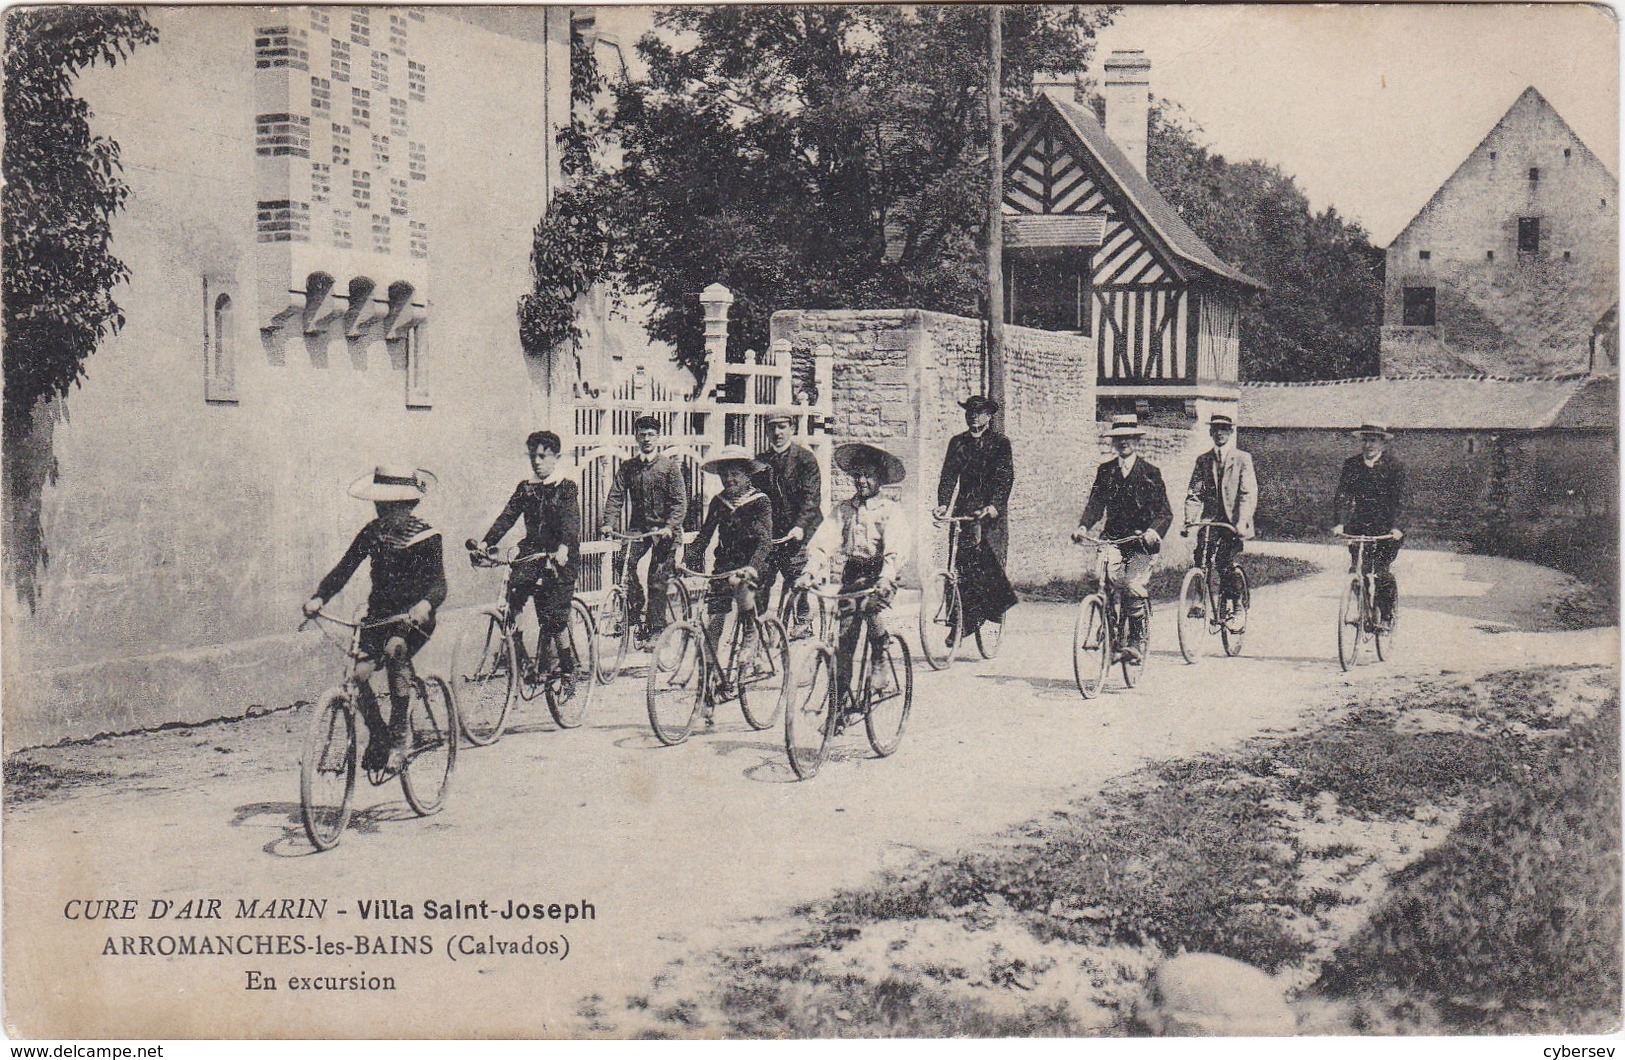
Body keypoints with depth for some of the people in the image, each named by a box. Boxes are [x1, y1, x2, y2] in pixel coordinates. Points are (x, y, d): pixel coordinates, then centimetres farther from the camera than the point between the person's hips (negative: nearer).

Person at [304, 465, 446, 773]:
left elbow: (438, 582, -19)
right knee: (360, 672, -18)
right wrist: (319, 597, -20)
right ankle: (378, 737, 4)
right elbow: (345, 568, -2)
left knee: (395, 649, -35)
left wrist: (425, 604, -42)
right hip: (379, 613, 4)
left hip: (415, 617, -4)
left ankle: (401, 732, -23)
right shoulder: (372, 532, 4)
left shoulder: (427, 537, -8)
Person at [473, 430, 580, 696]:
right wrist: (485, 542, -14)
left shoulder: (567, 487, -2)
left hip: (561, 557, -4)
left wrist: (563, 548, -37)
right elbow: (507, 517, 2)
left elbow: (571, 520, -18)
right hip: (532, 551, 4)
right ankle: (520, 655, -9)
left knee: (554, 617, -9)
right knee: (513, 598, -21)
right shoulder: (525, 488, 12)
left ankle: (568, 672, 5)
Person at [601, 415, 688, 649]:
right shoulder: (627, 467, 8)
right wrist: (609, 523, -15)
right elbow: (616, 496, 1)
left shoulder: (669, 465, -2)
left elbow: (680, 501, -8)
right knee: (627, 563, -20)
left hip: (663, 530, -3)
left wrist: (669, 527, -21)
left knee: (657, 581, -4)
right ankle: (634, 607, 3)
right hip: (638, 526, 3)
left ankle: (655, 631, 2)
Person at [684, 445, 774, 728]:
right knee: (710, 630, -3)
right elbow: (703, 536, 4)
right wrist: (687, 562, -13)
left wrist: (751, 568, -34)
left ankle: (751, 636, -11)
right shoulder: (719, 502, 8)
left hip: (750, 567, -4)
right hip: (723, 567, 4)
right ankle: (708, 698, 4)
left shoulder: (760, 502, -6)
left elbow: (765, 540, -18)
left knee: (741, 586, -40)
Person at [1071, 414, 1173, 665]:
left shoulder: (1150, 472, 3)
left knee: (1134, 586, -19)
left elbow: (1165, 512, -2)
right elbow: (1095, 504, 5)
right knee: (1109, 575, -24)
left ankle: (1137, 641, -7)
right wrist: (1082, 526, -14)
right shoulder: (1105, 471, 12)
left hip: (1141, 541, -2)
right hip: (1113, 537, 2)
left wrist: (1153, 530, -22)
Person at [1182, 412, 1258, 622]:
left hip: (1233, 520, -3)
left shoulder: (1242, 458, 3)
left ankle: (1234, 606, 6)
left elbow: (1249, 494, -6)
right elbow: (1194, 494, 6)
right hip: (1209, 519, 3)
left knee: (1230, 567, -12)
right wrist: (1189, 521, -9)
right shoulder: (1203, 460, 13)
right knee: (1201, 557, -15)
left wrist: (1242, 521, -20)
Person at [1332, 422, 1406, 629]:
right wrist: (1340, 523, -15)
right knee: (1357, 569, -5)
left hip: (1386, 526, -3)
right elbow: (1342, 495, -1)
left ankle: (1387, 617, 2)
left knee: (1383, 571, -10)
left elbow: (1398, 498, -8)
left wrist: (1395, 526, -20)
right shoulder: (1351, 464, 5)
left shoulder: (1393, 464, -3)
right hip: (1359, 524, 3)